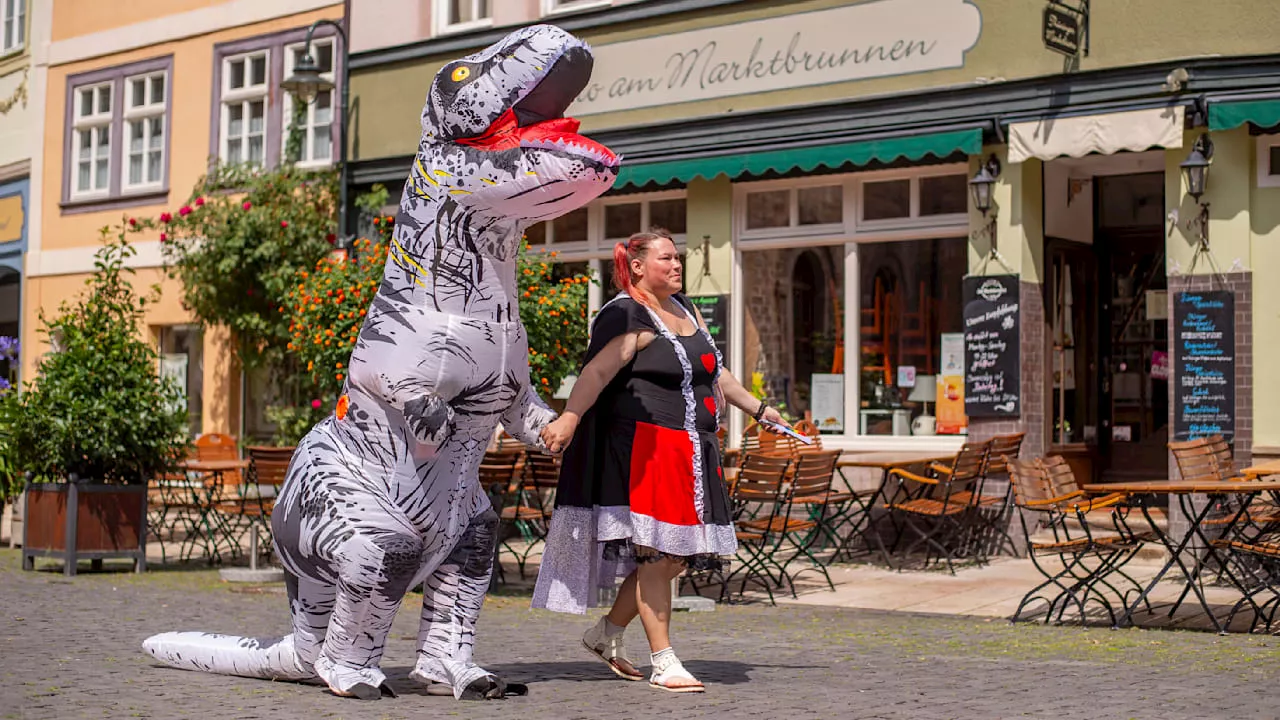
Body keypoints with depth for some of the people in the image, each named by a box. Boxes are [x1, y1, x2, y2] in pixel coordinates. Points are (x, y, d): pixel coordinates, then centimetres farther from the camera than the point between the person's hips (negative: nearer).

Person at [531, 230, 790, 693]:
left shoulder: (683, 308, 19)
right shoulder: (628, 317, -9)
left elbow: (713, 370, 30)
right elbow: (597, 371, -23)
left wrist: (756, 408, 36)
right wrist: (570, 417, -37)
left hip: (691, 454, 9)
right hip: (645, 449, -9)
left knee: (677, 555, 9)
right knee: (657, 553, -7)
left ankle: (607, 633, 24)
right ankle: (664, 664, -1)